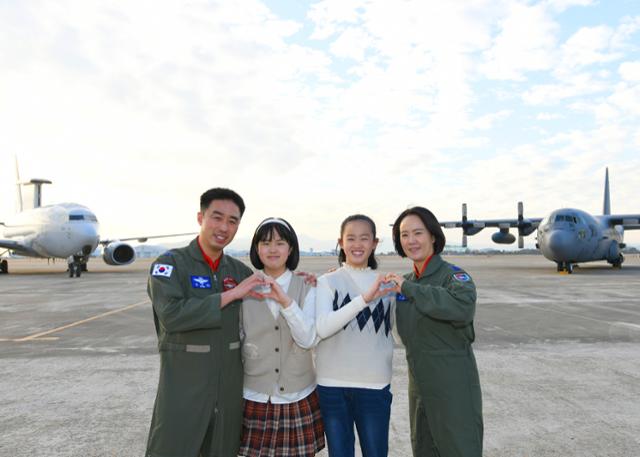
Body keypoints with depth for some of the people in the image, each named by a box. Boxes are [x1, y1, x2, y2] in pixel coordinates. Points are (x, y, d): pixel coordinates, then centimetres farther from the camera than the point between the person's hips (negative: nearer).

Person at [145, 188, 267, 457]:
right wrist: (231, 294, -21)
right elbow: (171, 315, -23)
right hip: (182, 391, -4)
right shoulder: (170, 263, -8)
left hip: (230, 391, 5)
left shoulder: (239, 270, 6)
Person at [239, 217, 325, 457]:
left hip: (299, 398, 0)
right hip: (256, 398, 0)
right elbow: (235, 339, 8)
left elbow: (308, 339, -13)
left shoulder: (306, 288, -1)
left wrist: (285, 301, -21)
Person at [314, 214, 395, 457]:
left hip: (376, 385, 2)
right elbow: (322, 328, -19)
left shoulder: (386, 283, 5)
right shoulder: (327, 281, -3)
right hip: (333, 384, -1)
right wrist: (365, 298, -25)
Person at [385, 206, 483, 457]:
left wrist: (408, 288, -30)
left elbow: (463, 307, -36)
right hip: (419, 386, 7)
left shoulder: (453, 275, -13)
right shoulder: (405, 281, 7)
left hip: (453, 388, -7)